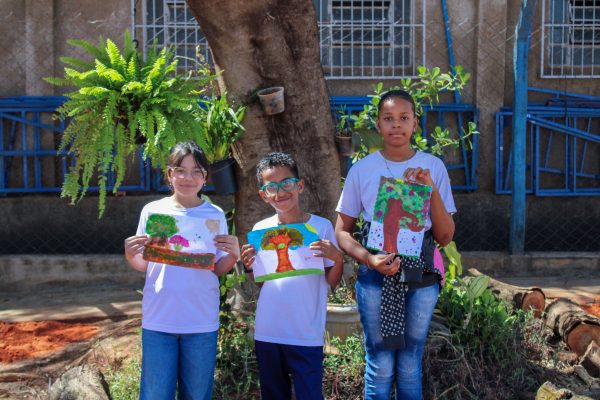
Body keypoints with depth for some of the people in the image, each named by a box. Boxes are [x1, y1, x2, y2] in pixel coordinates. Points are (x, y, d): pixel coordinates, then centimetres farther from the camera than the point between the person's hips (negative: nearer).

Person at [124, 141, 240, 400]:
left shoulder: (215, 215, 2)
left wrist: (233, 255, -15)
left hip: (202, 322, 0)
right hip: (159, 320, 0)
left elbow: (219, 269, 4)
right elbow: (143, 266, 8)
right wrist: (131, 256, -12)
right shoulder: (152, 211, 1)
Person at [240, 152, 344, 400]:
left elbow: (332, 281, -3)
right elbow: (259, 282, 11)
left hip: (307, 334, -3)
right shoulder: (261, 230, 2)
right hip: (267, 332, 3)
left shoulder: (321, 226, -6)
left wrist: (337, 258, -22)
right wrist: (248, 267, -8)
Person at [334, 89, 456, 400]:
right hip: (374, 274, -1)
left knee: (410, 368, 10)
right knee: (380, 368, 4)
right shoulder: (362, 170, -1)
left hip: (421, 275, 1)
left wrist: (431, 190, -14)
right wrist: (369, 259, -15)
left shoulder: (433, 167, 0)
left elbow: (445, 237, 0)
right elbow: (342, 231, 3)